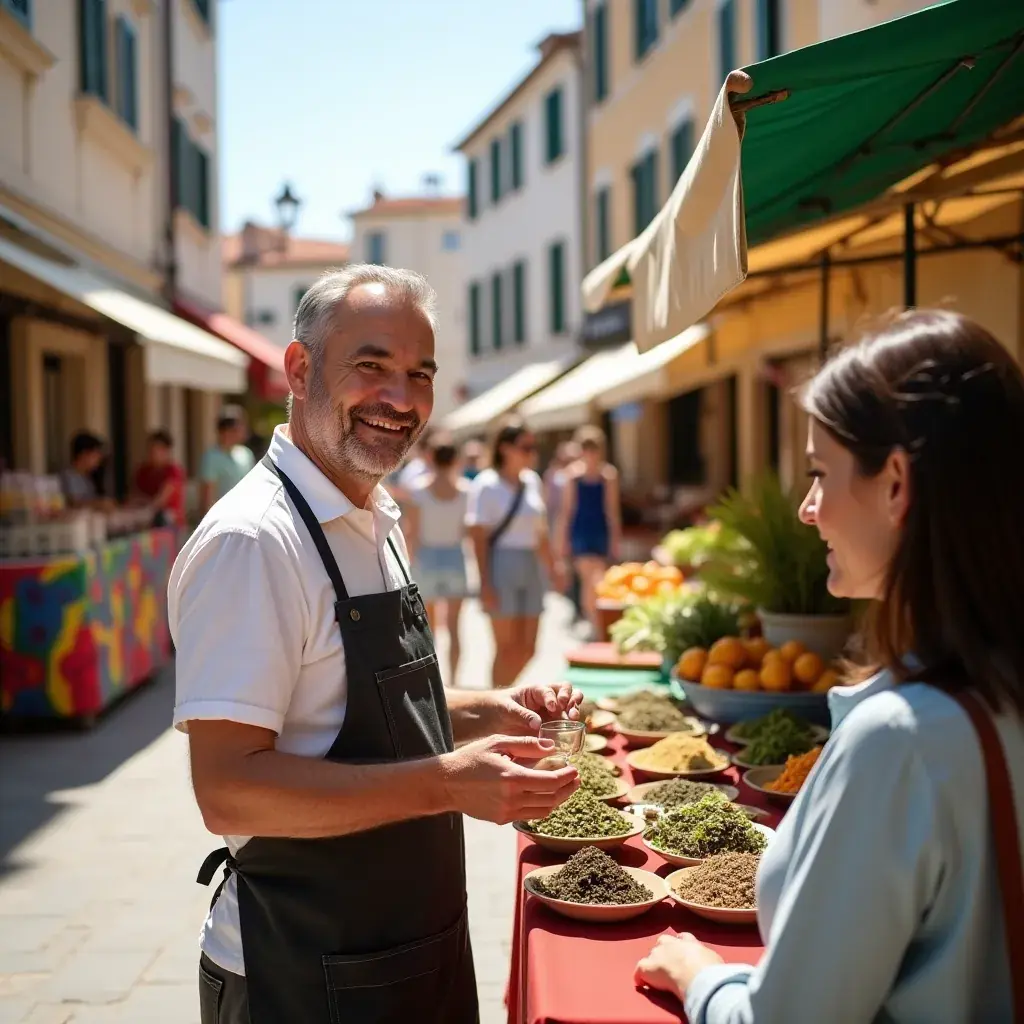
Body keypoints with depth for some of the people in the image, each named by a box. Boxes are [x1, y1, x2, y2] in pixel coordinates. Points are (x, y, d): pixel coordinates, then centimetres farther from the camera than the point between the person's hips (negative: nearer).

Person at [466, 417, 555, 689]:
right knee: (507, 646, -1)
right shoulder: (486, 485, -8)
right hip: (501, 565, -6)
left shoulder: (532, 481, 10)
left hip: (531, 566, 6)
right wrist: (485, 582, -17)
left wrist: (551, 568, 15)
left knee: (527, 648, 8)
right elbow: (478, 536, -11)